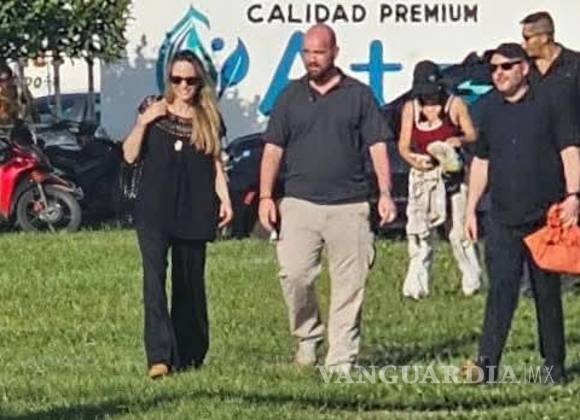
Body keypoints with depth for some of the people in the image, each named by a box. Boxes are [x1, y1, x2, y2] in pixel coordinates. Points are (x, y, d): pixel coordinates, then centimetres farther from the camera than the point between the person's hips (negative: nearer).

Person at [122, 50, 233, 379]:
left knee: (190, 284, 7)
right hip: (154, 210, -1)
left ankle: (189, 355, 16)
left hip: (194, 212, 1)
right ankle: (160, 356, -23)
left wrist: (225, 200, 1)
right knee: (154, 277, -15)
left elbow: (216, 163, 12)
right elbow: (130, 155, 4)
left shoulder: (209, 118, 8)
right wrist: (143, 122, -10)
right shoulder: (155, 111, 6)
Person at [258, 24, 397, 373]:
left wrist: (385, 194, -5)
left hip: (349, 205, -1)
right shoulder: (291, 96, 11)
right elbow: (273, 148, 11)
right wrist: (266, 196, 2)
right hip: (300, 202, 1)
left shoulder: (359, 95, 7)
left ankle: (341, 362, 2)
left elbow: (377, 146, 5)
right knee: (294, 274, -14)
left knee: (349, 285, -2)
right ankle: (308, 336, 9)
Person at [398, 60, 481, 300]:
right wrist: (412, 158, -15)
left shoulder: (455, 105, -1)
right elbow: (403, 145, 6)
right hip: (422, 175, 2)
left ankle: (472, 281, 11)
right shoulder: (410, 109, 6)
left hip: (451, 173, -2)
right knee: (418, 231, -2)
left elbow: (472, 135, 3)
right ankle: (416, 286, 2)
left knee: (459, 230, -1)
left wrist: (460, 140, -19)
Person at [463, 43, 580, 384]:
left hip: (546, 216, -3)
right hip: (503, 219, 3)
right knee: (500, 290, -5)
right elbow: (481, 161, 19)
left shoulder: (550, 104, -1)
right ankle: (487, 364, -10)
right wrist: (471, 209, 16)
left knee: (548, 292, 5)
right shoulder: (489, 109, 12)